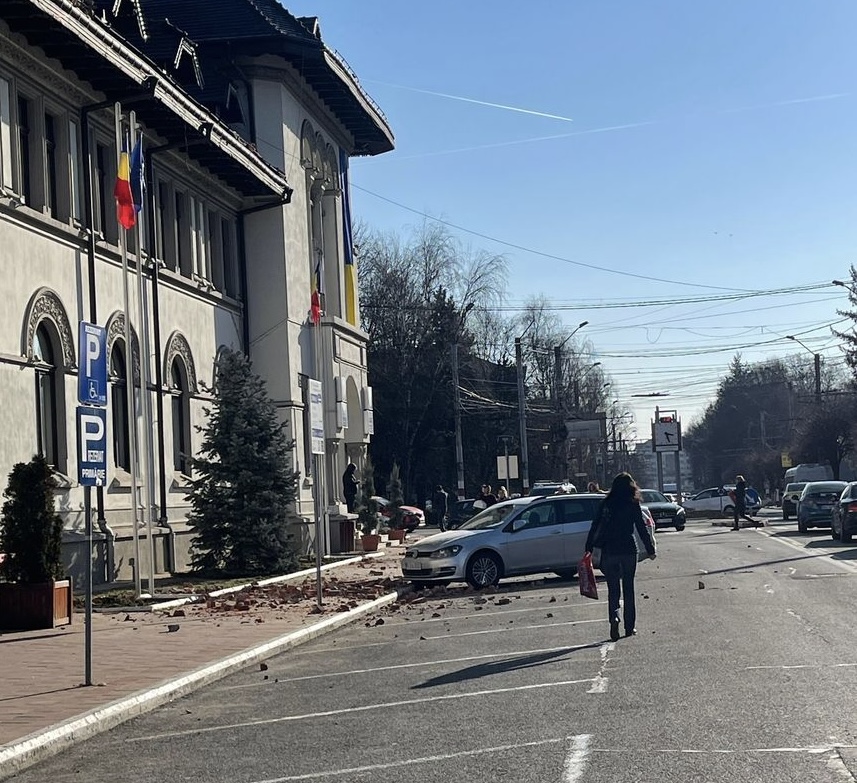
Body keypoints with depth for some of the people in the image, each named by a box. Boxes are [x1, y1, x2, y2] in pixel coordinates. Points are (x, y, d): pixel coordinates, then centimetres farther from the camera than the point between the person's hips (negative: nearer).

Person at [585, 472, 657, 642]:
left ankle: (614, 617, -19)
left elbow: (595, 527, 0)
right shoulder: (633, 505, -3)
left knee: (613, 589, 6)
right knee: (628, 589, 11)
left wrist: (589, 549, 3)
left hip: (609, 551, 1)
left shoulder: (606, 504, 1)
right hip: (628, 550, -1)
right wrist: (650, 550, 5)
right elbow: (642, 529, -2)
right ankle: (630, 626, 14)